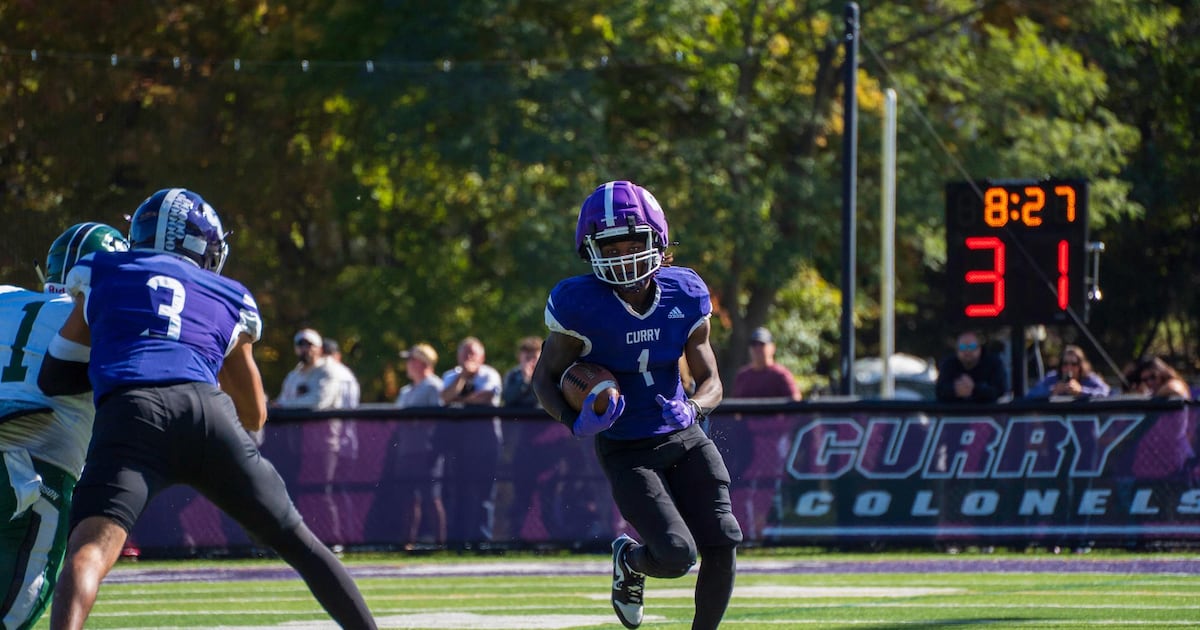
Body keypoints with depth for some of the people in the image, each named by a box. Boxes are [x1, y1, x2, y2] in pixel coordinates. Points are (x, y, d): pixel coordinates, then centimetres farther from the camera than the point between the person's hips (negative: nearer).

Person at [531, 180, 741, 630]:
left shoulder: (685, 297, -5)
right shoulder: (581, 306, -17)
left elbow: (711, 383, 4)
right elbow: (545, 379, -5)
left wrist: (693, 408, -20)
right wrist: (575, 421, -25)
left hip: (685, 439, 4)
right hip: (626, 451, -4)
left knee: (722, 546, -6)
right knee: (676, 555, -17)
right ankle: (629, 561, 20)